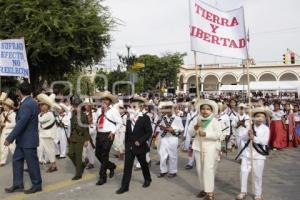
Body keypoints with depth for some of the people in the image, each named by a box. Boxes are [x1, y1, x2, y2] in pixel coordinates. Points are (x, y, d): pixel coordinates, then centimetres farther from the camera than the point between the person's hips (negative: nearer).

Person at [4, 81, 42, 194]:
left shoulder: (28, 104, -21)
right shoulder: (27, 103, 10)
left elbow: (21, 123, -25)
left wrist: (10, 138, -22)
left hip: (28, 140, -10)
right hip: (22, 140, 10)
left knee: (32, 162, 3)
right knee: (16, 160, 14)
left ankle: (37, 185, 17)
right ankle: (18, 185, 23)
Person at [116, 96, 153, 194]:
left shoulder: (145, 118, -11)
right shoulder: (129, 118, 7)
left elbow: (149, 132, -14)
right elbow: (127, 133, 13)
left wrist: (140, 141, -22)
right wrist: (126, 144, 10)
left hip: (140, 147, -4)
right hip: (129, 147, 4)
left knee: (143, 164, 15)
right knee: (127, 166, 1)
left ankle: (147, 179, 39)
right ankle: (125, 186, 6)